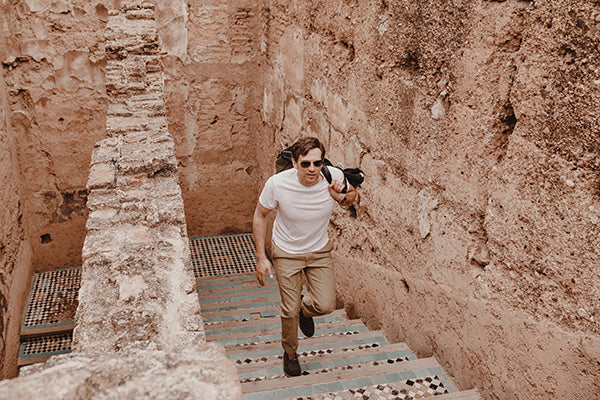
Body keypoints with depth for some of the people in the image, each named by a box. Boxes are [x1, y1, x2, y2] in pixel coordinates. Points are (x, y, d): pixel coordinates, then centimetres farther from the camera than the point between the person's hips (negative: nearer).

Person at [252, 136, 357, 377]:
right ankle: (290, 353, 34)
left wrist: (342, 197, -24)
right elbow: (260, 216, -10)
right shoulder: (277, 183, -27)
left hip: (320, 251, 2)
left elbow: (352, 196, 2)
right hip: (286, 252, -2)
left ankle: (305, 308, 33)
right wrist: (261, 258, -11)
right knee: (290, 311, 4)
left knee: (325, 306, -6)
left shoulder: (334, 177, -22)